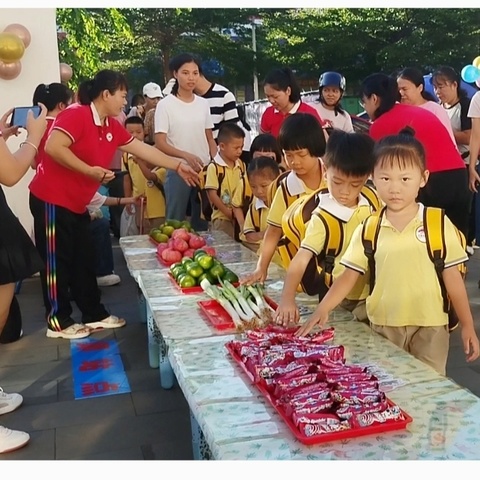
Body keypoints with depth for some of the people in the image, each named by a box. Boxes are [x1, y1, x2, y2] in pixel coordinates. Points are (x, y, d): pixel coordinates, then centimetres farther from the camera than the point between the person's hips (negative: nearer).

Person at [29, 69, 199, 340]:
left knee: (85, 260, 13)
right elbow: (53, 147, -29)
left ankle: (95, 314, 23)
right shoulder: (77, 115, -18)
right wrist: (90, 170, -27)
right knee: (58, 261, 0)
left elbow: (144, 150, 14)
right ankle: (58, 322, 12)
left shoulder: (112, 127, 8)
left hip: (76, 204, 9)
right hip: (52, 200, -9)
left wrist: (179, 167, 15)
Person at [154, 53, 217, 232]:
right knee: (176, 221, 2)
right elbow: (160, 143, -10)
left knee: (203, 220, 13)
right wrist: (186, 156, -25)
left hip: (205, 169, 4)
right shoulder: (165, 105, -6)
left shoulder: (203, 104, 7)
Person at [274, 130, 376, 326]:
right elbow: (301, 258, -25)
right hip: (341, 300, -4)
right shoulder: (322, 217, -16)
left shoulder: (374, 205, -2)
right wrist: (287, 298, -37)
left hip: (375, 294, 4)